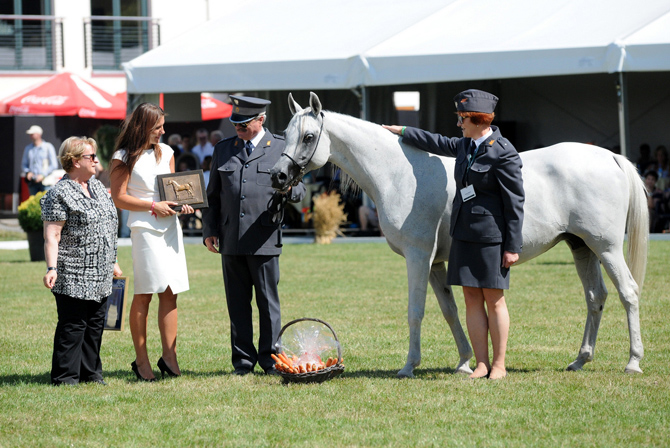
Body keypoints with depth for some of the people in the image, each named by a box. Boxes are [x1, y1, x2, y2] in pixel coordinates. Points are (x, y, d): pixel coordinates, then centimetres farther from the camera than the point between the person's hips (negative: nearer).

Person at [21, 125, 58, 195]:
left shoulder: (48, 147, 1)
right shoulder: (28, 148, 16)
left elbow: (54, 165, -1)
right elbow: (24, 164, 21)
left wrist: (43, 175, -11)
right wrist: (27, 172, -1)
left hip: (45, 181, -4)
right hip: (32, 181, 4)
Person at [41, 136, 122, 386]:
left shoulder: (97, 188, 15)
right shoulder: (59, 194, -11)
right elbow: (52, 235, -15)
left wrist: (112, 262, 24)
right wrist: (52, 268, -24)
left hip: (99, 276, 8)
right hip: (73, 277, -8)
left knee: (95, 325, 11)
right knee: (72, 327, -5)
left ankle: (91, 373, 20)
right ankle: (65, 377, 0)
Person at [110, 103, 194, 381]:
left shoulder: (165, 152, 14)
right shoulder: (124, 158, -3)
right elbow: (119, 198, -5)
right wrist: (153, 207, -12)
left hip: (169, 225, 5)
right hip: (144, 228, -5)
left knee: (170, 292, 2)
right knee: (144, 294, -3)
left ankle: (169, 355, 6)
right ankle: (141, 360, 2)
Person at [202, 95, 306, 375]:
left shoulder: (281, 149, 5)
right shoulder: (223, 150, 14)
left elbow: (299, 192, 5)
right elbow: (213, 195, 18)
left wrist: (289, 189, -18)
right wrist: (209, 230, 9)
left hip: (264, 239, -3)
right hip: (230, 240, 3)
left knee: (268, 302, 1)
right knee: (237, 303, 6)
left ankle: (270, 359, 9)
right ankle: (243, 361, 12)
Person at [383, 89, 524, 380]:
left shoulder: (504, 154, -14)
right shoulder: (466, 145, 10)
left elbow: (515, 203, -13)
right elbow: (440, 144, 32)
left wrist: (513, 247, -14)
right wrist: (403, 133, 38)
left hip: (490, 236, -8)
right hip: (464, 233, 8)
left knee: (494, 300, 0)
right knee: (472, 299, 6)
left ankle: (498, 365, 7)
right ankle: (481, 364, 9)